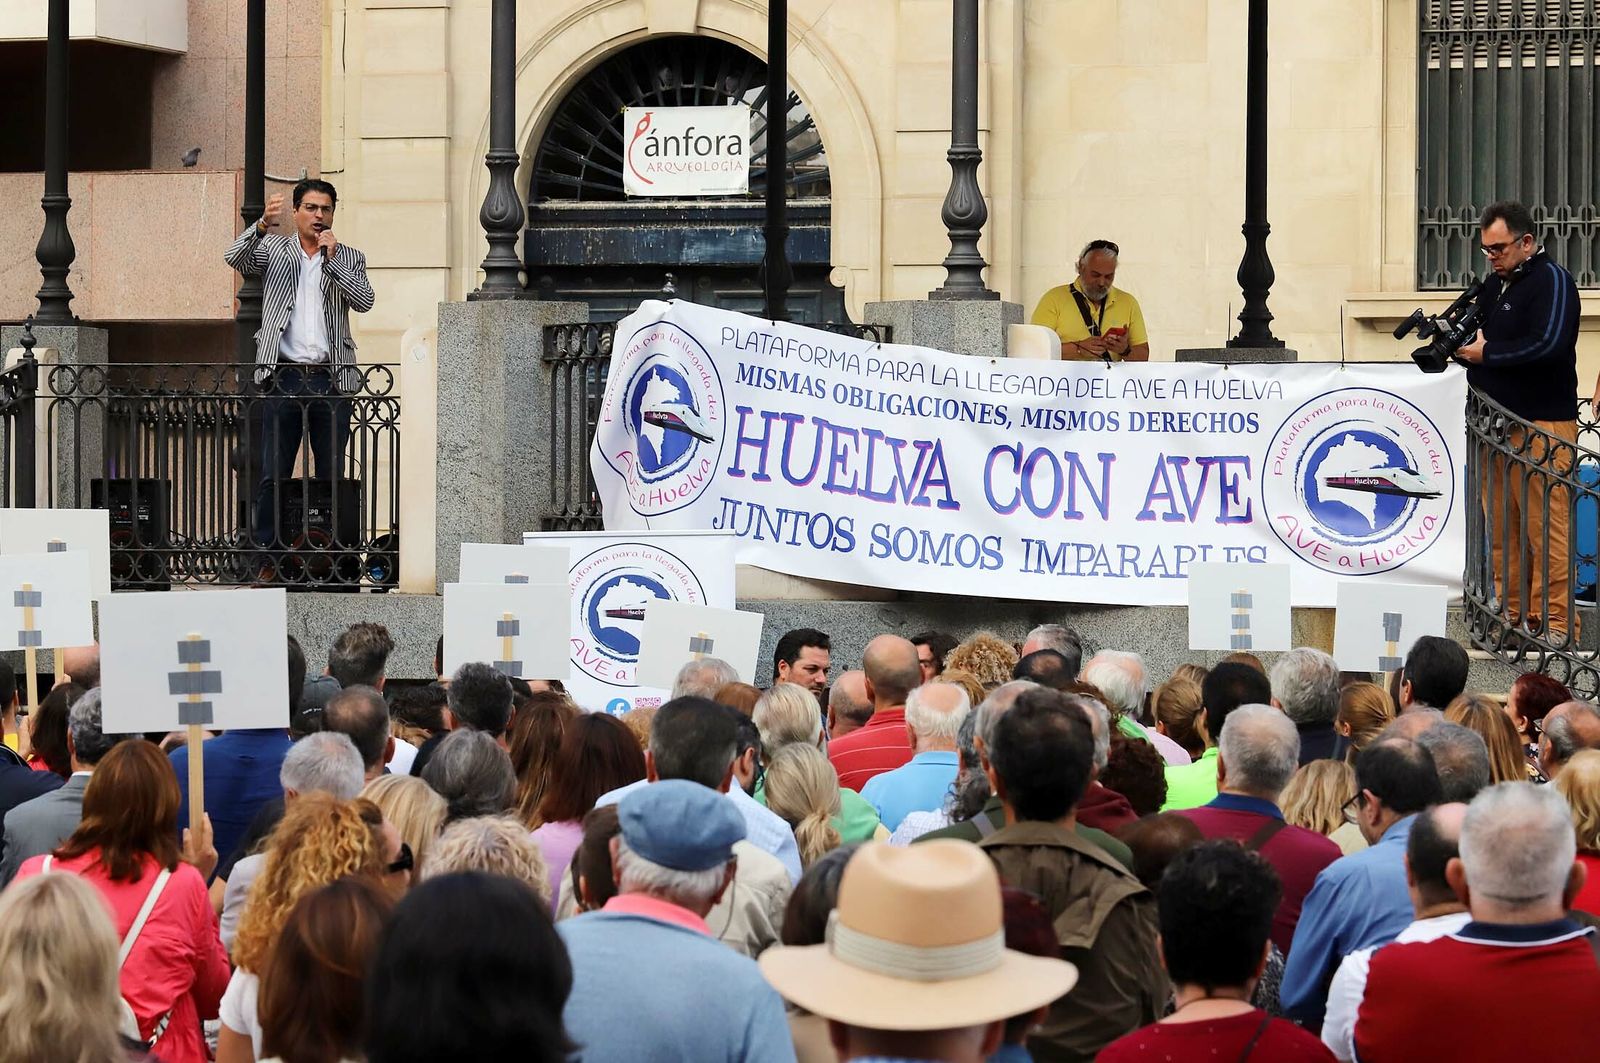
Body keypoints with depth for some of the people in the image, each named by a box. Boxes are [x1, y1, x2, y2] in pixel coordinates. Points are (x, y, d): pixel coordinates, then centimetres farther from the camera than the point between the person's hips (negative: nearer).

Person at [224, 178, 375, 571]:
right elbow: (234, 258, -7)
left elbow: (364, 301, -1)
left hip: (331, 379, 1)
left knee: (332, 475, 3)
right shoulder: (273, 250, 12)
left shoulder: (349, 258, 13)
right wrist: (263, 224, -23)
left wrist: (332, 258, -8)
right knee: (273, 475, -3)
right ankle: (269, 560, -2)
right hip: (284, 377, -1)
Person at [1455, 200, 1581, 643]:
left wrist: (1486, 352, -14)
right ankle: (1512, 613, 13)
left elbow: (1548, 345, -20)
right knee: (1501, 526, 7)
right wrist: (1457, 338, 2)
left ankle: (1551, 620, -7)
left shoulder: (1551, 280, -7)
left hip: (1542, 424, -8)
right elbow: (1482, 344, 25)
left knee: (1545, 523, -9)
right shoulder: (1493, 285, 19)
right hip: (1497, 424, 8)